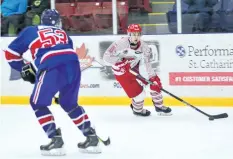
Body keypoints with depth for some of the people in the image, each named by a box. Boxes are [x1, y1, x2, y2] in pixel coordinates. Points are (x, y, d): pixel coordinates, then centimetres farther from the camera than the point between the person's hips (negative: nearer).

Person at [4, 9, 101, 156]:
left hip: (52, 68, -4)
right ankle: (91, 137, 22)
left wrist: (24, 68, 39)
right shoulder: (63, 34, 33)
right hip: (73, 65, 4)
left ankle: (56, 140, 2)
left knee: (38, 103, 14)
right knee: (70, 104, 26)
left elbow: (11, 52, 26)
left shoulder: (30, 31, 25)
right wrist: (63, 87, 34)